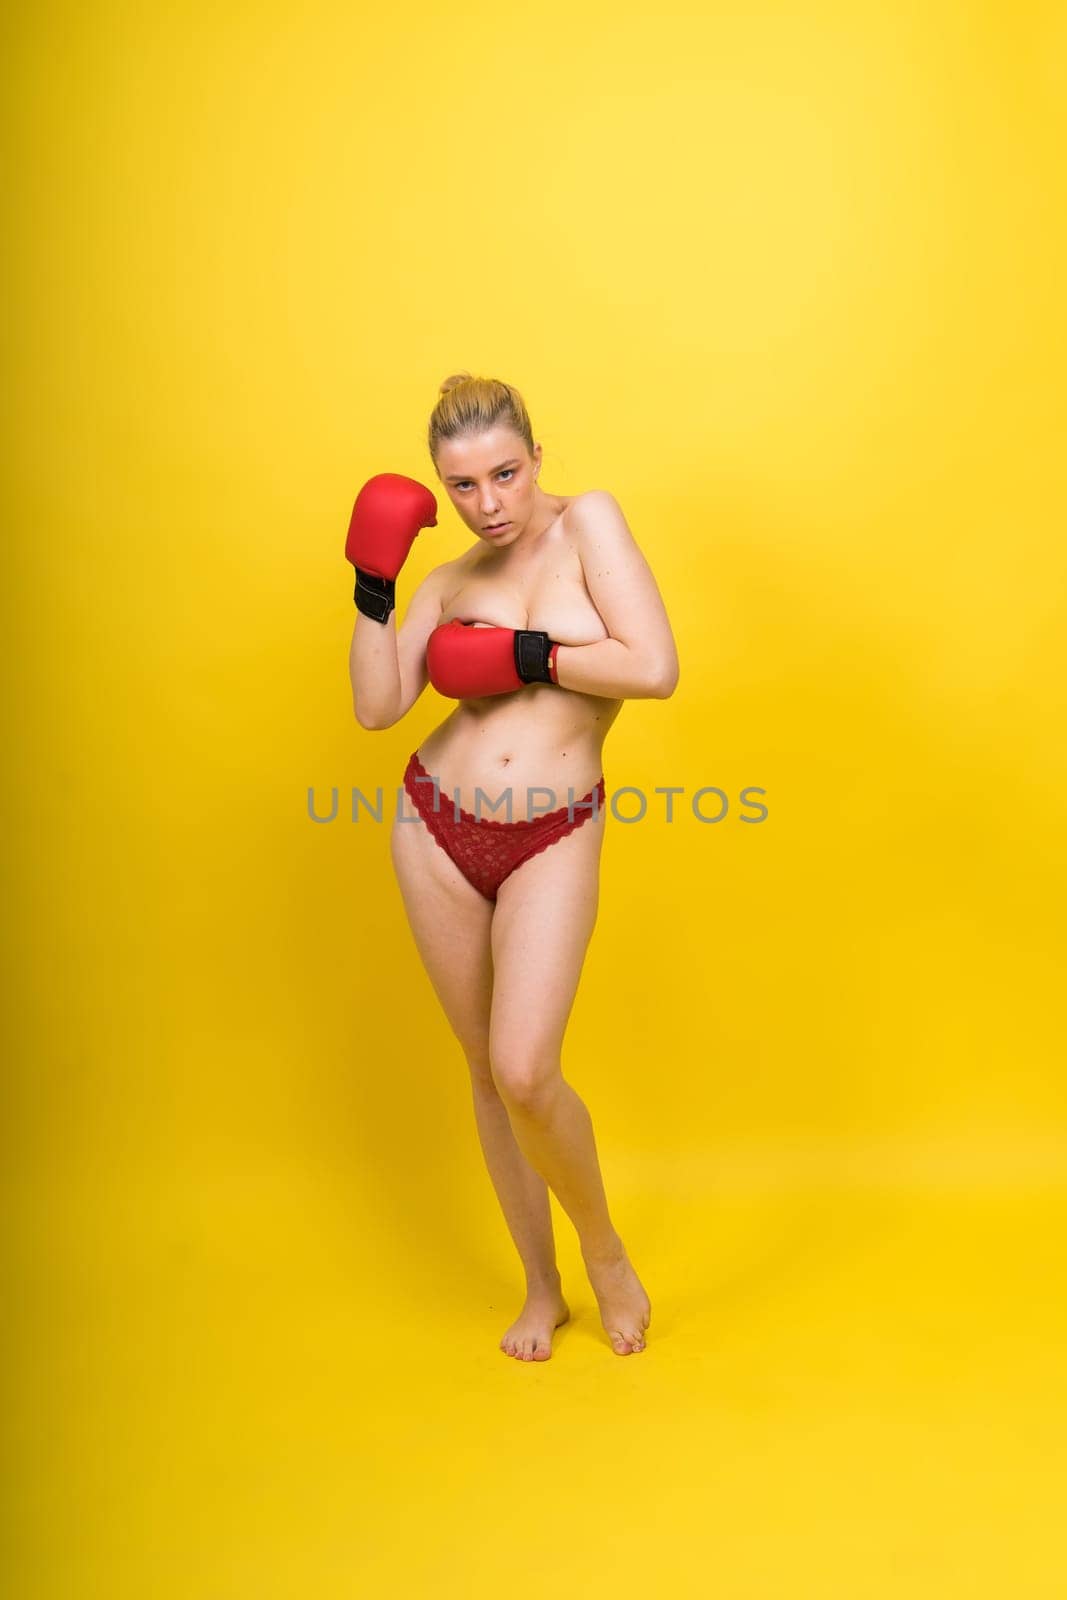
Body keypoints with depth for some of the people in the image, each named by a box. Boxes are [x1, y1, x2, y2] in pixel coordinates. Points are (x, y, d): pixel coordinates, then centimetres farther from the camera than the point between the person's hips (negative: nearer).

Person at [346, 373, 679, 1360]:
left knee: (525, 1074, -16)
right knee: (487, 1071, 11)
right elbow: (377, 707, 0)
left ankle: (606, 1252, 16)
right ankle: (542, 1288, 31)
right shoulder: (454, 579, 9)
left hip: (553, 842, -4)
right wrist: (375, 584, -7)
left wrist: (524, 658, -12)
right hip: (439, 832, 5)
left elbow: (656, 670, -16)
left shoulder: (589, 520, -3)